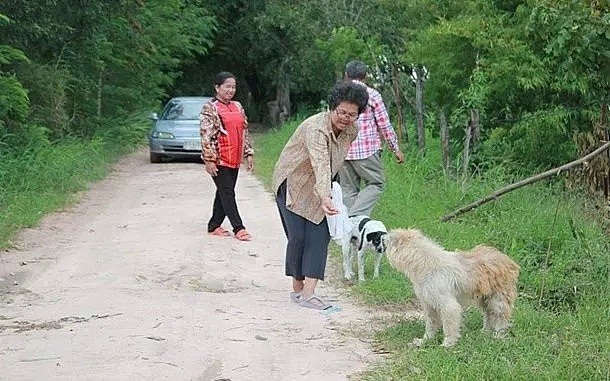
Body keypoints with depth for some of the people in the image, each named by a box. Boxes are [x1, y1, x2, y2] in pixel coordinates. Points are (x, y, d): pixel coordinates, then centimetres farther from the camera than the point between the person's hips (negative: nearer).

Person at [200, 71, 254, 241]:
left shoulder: (237, 106, 14)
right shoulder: (209, 108, -8)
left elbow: (244, 131, 19)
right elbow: (206, 135, -13)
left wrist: (248, 153, 13)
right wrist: (209, 159, -18)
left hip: (234, 158, 7)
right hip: (218, 159, -7)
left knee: (224, 192, 11)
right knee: (227, 192, -7)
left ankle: (214, 225, 20)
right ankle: (238, 228, -8)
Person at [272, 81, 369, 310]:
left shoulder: (351, 131, -8)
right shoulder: (316, 128, -32)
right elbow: (320, 165, -46)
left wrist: (327, 193, 12)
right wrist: (325, 198, -58)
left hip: (317, 188, 6)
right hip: (292, 182, -6)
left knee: (320, 235, -7)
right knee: (298, 236, -9)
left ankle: (308, 293, -10)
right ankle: (297, 289, 9)